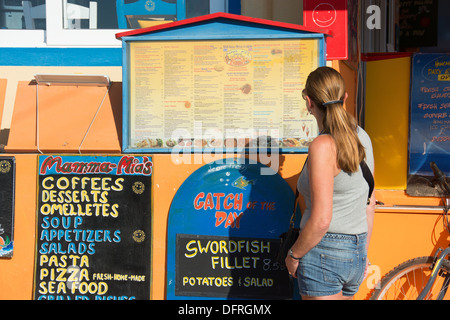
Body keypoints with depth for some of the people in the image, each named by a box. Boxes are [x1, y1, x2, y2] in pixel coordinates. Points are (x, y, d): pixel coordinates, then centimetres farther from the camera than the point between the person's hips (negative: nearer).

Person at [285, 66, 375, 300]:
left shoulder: (323, 146, -19)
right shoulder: (362, 138, 6)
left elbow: (321, 220, -22)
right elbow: (369, 205, 12)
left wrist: (294, 255, -6)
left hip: (324, 254, -8)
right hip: (356, 254, 8)